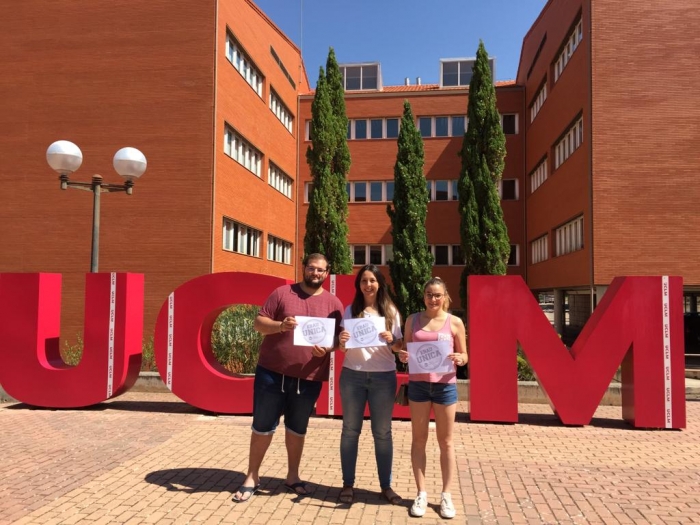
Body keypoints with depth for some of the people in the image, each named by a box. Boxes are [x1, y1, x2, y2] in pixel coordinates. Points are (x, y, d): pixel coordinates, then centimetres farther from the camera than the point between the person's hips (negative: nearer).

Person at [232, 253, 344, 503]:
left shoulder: (333, 303, 3)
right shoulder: (283, 293, -1)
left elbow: (338, 337, 6)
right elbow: (259, 322, -2)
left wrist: (326, 348, -16)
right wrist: (280, 325, -22)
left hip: (309, 378, 2)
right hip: (272, 372, -1)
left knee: (297, 428, 16)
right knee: (262, 426, 8)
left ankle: (292, 476, 33)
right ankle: (252, 477, 24)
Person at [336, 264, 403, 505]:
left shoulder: (390, 311, 3)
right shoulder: (350, 310, 4)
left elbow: (399, 346, 5)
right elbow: (343, 348, 3)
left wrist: (391, 341, -17)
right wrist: (341, 341, -19)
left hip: (383, 377, 0)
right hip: (352, 375, 1)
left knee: (382, 432, 6)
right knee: (350, 430, 7)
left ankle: (386, 485, 17)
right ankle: (348, 484, 17)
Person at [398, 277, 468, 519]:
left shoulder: (455, 322, -1)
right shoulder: (412, 320, 4)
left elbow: (464, 357, 4)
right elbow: (406, 351, 9)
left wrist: (458, 358, -18)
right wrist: (402, 356, -13)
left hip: (445, 385, -1)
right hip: (418, 384, 1)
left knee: (445, 441, 8)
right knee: (418, 439, 7)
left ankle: (446, 495, 21)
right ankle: (421, 493, 20)